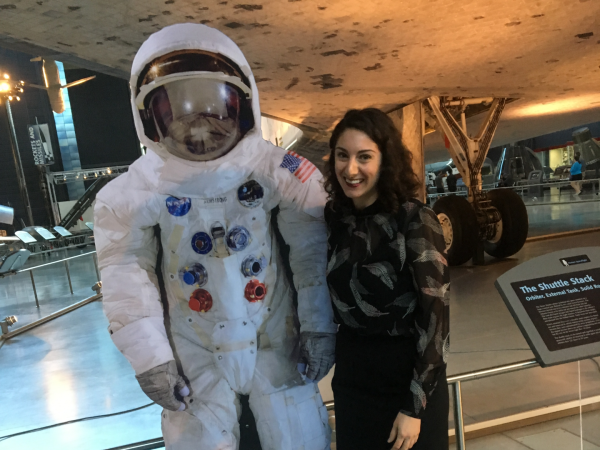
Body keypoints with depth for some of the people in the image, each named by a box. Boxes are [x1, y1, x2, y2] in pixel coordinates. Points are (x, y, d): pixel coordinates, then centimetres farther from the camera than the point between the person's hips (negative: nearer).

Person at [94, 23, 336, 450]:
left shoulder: (278, 171, -12)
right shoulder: (135, 191, -11)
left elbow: (312, 250, -6)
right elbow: (126, 275, -4)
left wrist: (318, 325, -4)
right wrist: (149, 357, -3)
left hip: (275, 338, 1)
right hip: (195, 351, 0)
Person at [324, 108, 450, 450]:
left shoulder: (415, 220, -18)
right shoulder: (334, 217, -4)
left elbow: (435, 314, -16)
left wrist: (415, 405, -15)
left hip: (408, 375, -4)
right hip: (351, 376, 5)